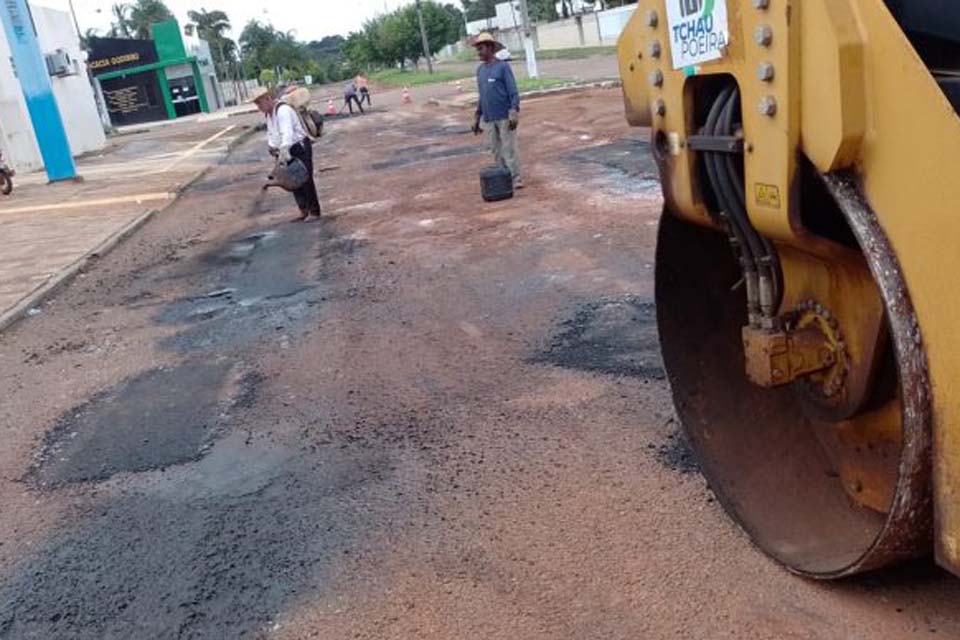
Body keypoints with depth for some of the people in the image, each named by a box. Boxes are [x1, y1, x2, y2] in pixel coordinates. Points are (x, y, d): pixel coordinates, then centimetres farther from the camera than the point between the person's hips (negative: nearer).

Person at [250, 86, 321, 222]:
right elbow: (271, 133, 15)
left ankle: (314, 211, 4)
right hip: (288, 150, 9)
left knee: (305, 179, -5)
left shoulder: (283, 110, -21)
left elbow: (287, 132, -34)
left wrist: (284, 150, -44)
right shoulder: (267, 114, 9)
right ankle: (304, 211, 18)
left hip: (300, 148, -9)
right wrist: (273, 148, -2)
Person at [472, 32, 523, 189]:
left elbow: (513, 92, -9)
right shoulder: (480, 70, 12)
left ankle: (516, 179, -3)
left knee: (509, 148, -7)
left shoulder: (503, 67, -6)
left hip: (505, 116, -6)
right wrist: (477, 117, 18)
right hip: (489, 118, 6)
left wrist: (514, 112, -20)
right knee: (496, 150, 9)